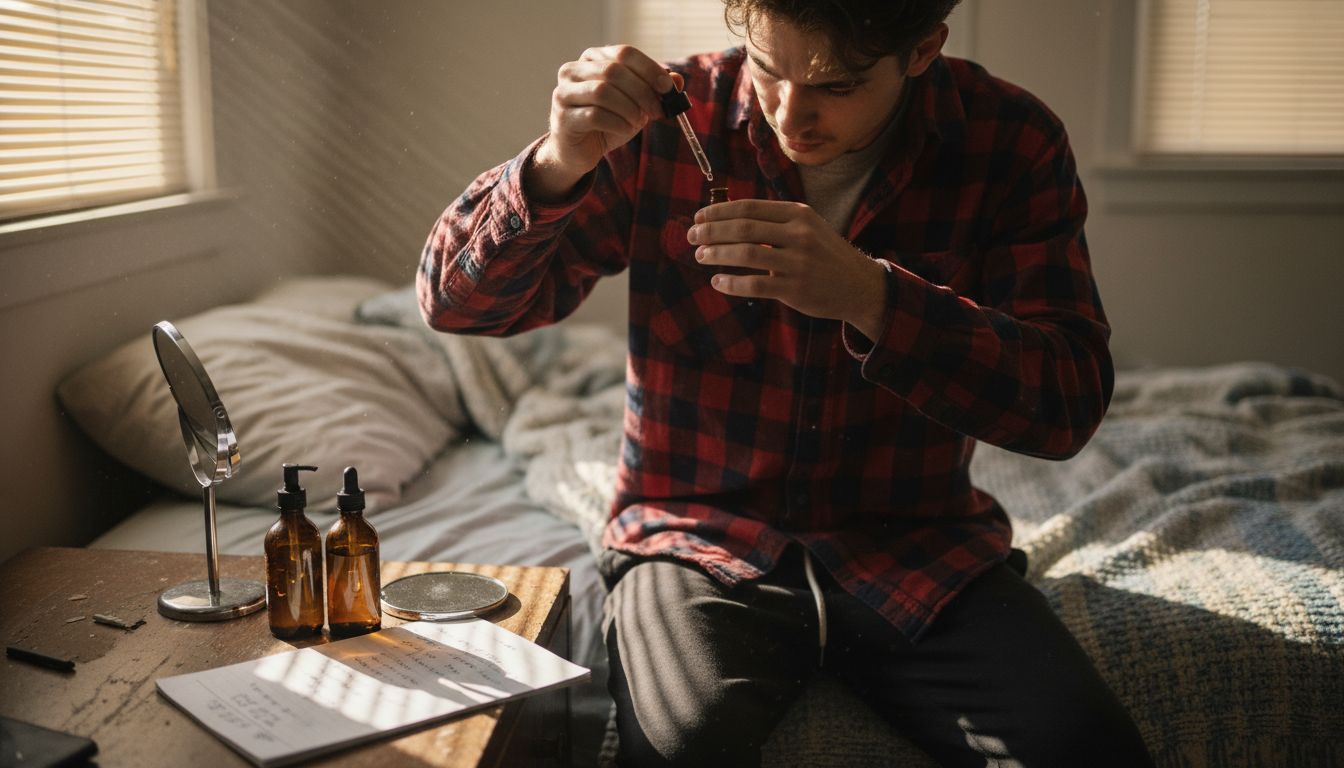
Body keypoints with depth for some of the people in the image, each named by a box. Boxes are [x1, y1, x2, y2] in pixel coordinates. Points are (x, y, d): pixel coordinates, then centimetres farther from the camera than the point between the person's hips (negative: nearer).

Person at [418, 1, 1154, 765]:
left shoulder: (1009, 141, -4)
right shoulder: (671, 120, -6)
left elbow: (1072, 400, -13)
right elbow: (460, 300, -4)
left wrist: (870, 296, -28)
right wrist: (557, 165, -25)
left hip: (918, 547, 2)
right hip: (703, 537, -1)